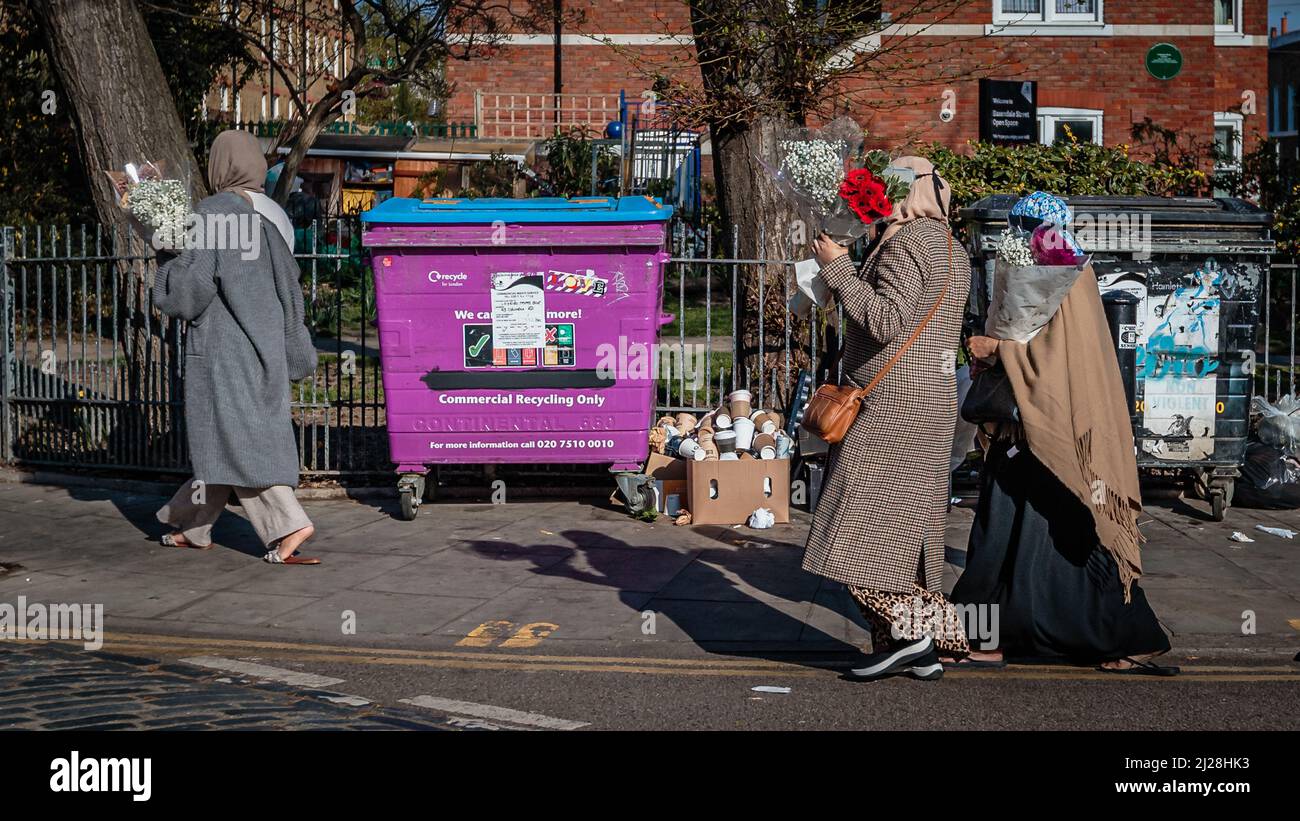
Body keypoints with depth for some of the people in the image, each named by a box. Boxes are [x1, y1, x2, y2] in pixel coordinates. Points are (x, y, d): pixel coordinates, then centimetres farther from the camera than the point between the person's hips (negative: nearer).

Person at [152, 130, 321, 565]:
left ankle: (287, 525, -18)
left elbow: (194, 281, -17)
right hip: (262, 339, 7)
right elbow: (289, 287, 13)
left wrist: (169, 261, 3)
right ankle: (192, 524, 27)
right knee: (219, 433, 15)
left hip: (222, 341, -7)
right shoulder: (269, 215, 8)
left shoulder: (213, 212, -13)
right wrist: (294, 350, 20)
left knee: (234, 437, -7)